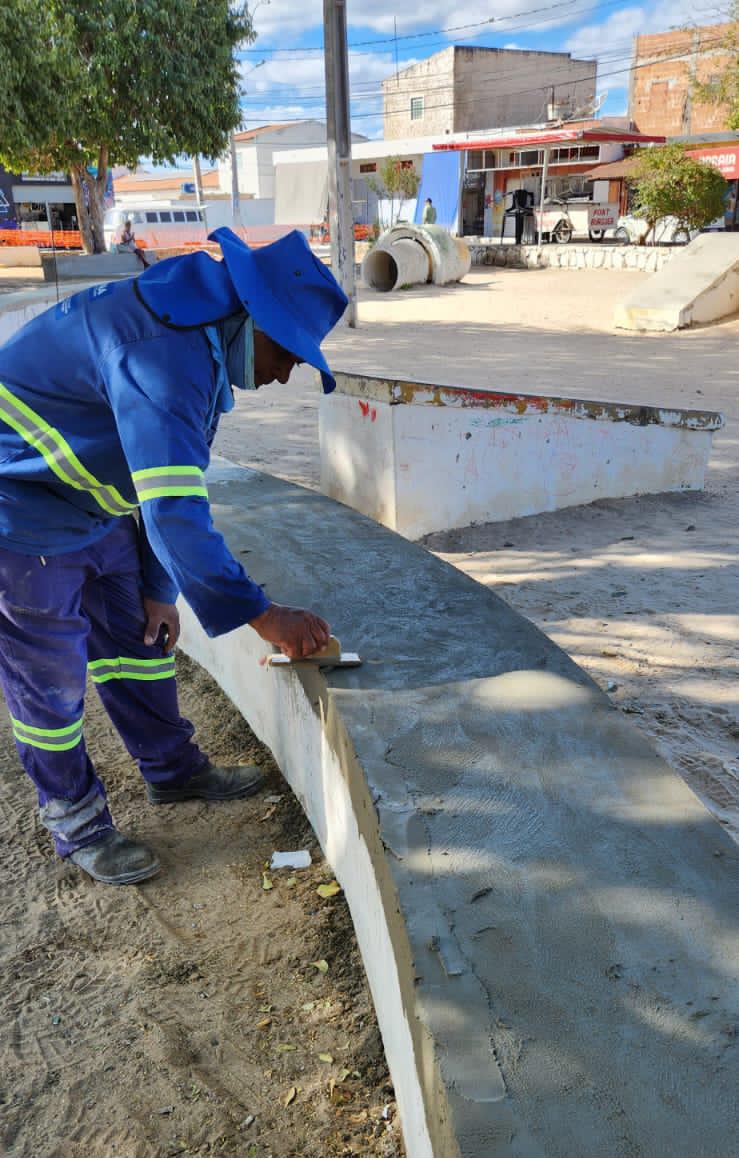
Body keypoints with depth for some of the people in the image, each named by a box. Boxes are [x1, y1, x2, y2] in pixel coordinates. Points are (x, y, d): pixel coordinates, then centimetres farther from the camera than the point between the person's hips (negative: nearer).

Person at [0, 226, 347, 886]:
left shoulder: (207, 344, 3)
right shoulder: (166, 354, -31)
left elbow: (170, 481, 9)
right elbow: (173, 512, -36)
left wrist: (158, 589, 10)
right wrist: (262, 616, -32)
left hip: (95, 507, 10)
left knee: (138, 636, 17)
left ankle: (173, 769, 37)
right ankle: (75, 822, 24)